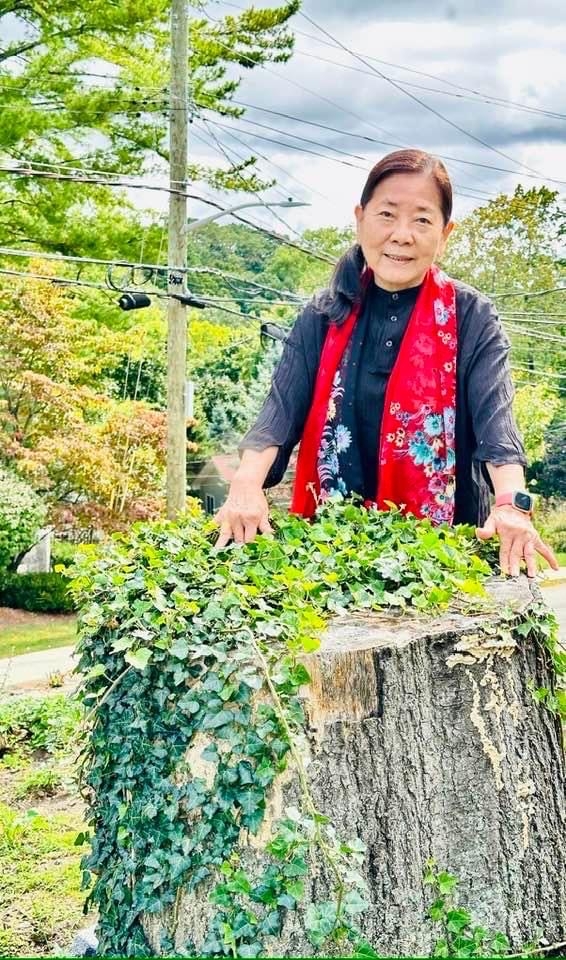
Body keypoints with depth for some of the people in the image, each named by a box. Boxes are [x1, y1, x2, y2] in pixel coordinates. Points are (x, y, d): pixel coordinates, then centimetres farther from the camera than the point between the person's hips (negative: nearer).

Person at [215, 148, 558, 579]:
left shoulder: (471, 317, -3)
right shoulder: (324, 316, 3)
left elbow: (495, 416, -16)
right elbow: (282, 409, -6)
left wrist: (513, 503, -34)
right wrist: (247, 485, -25)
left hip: (442, 540, -1)